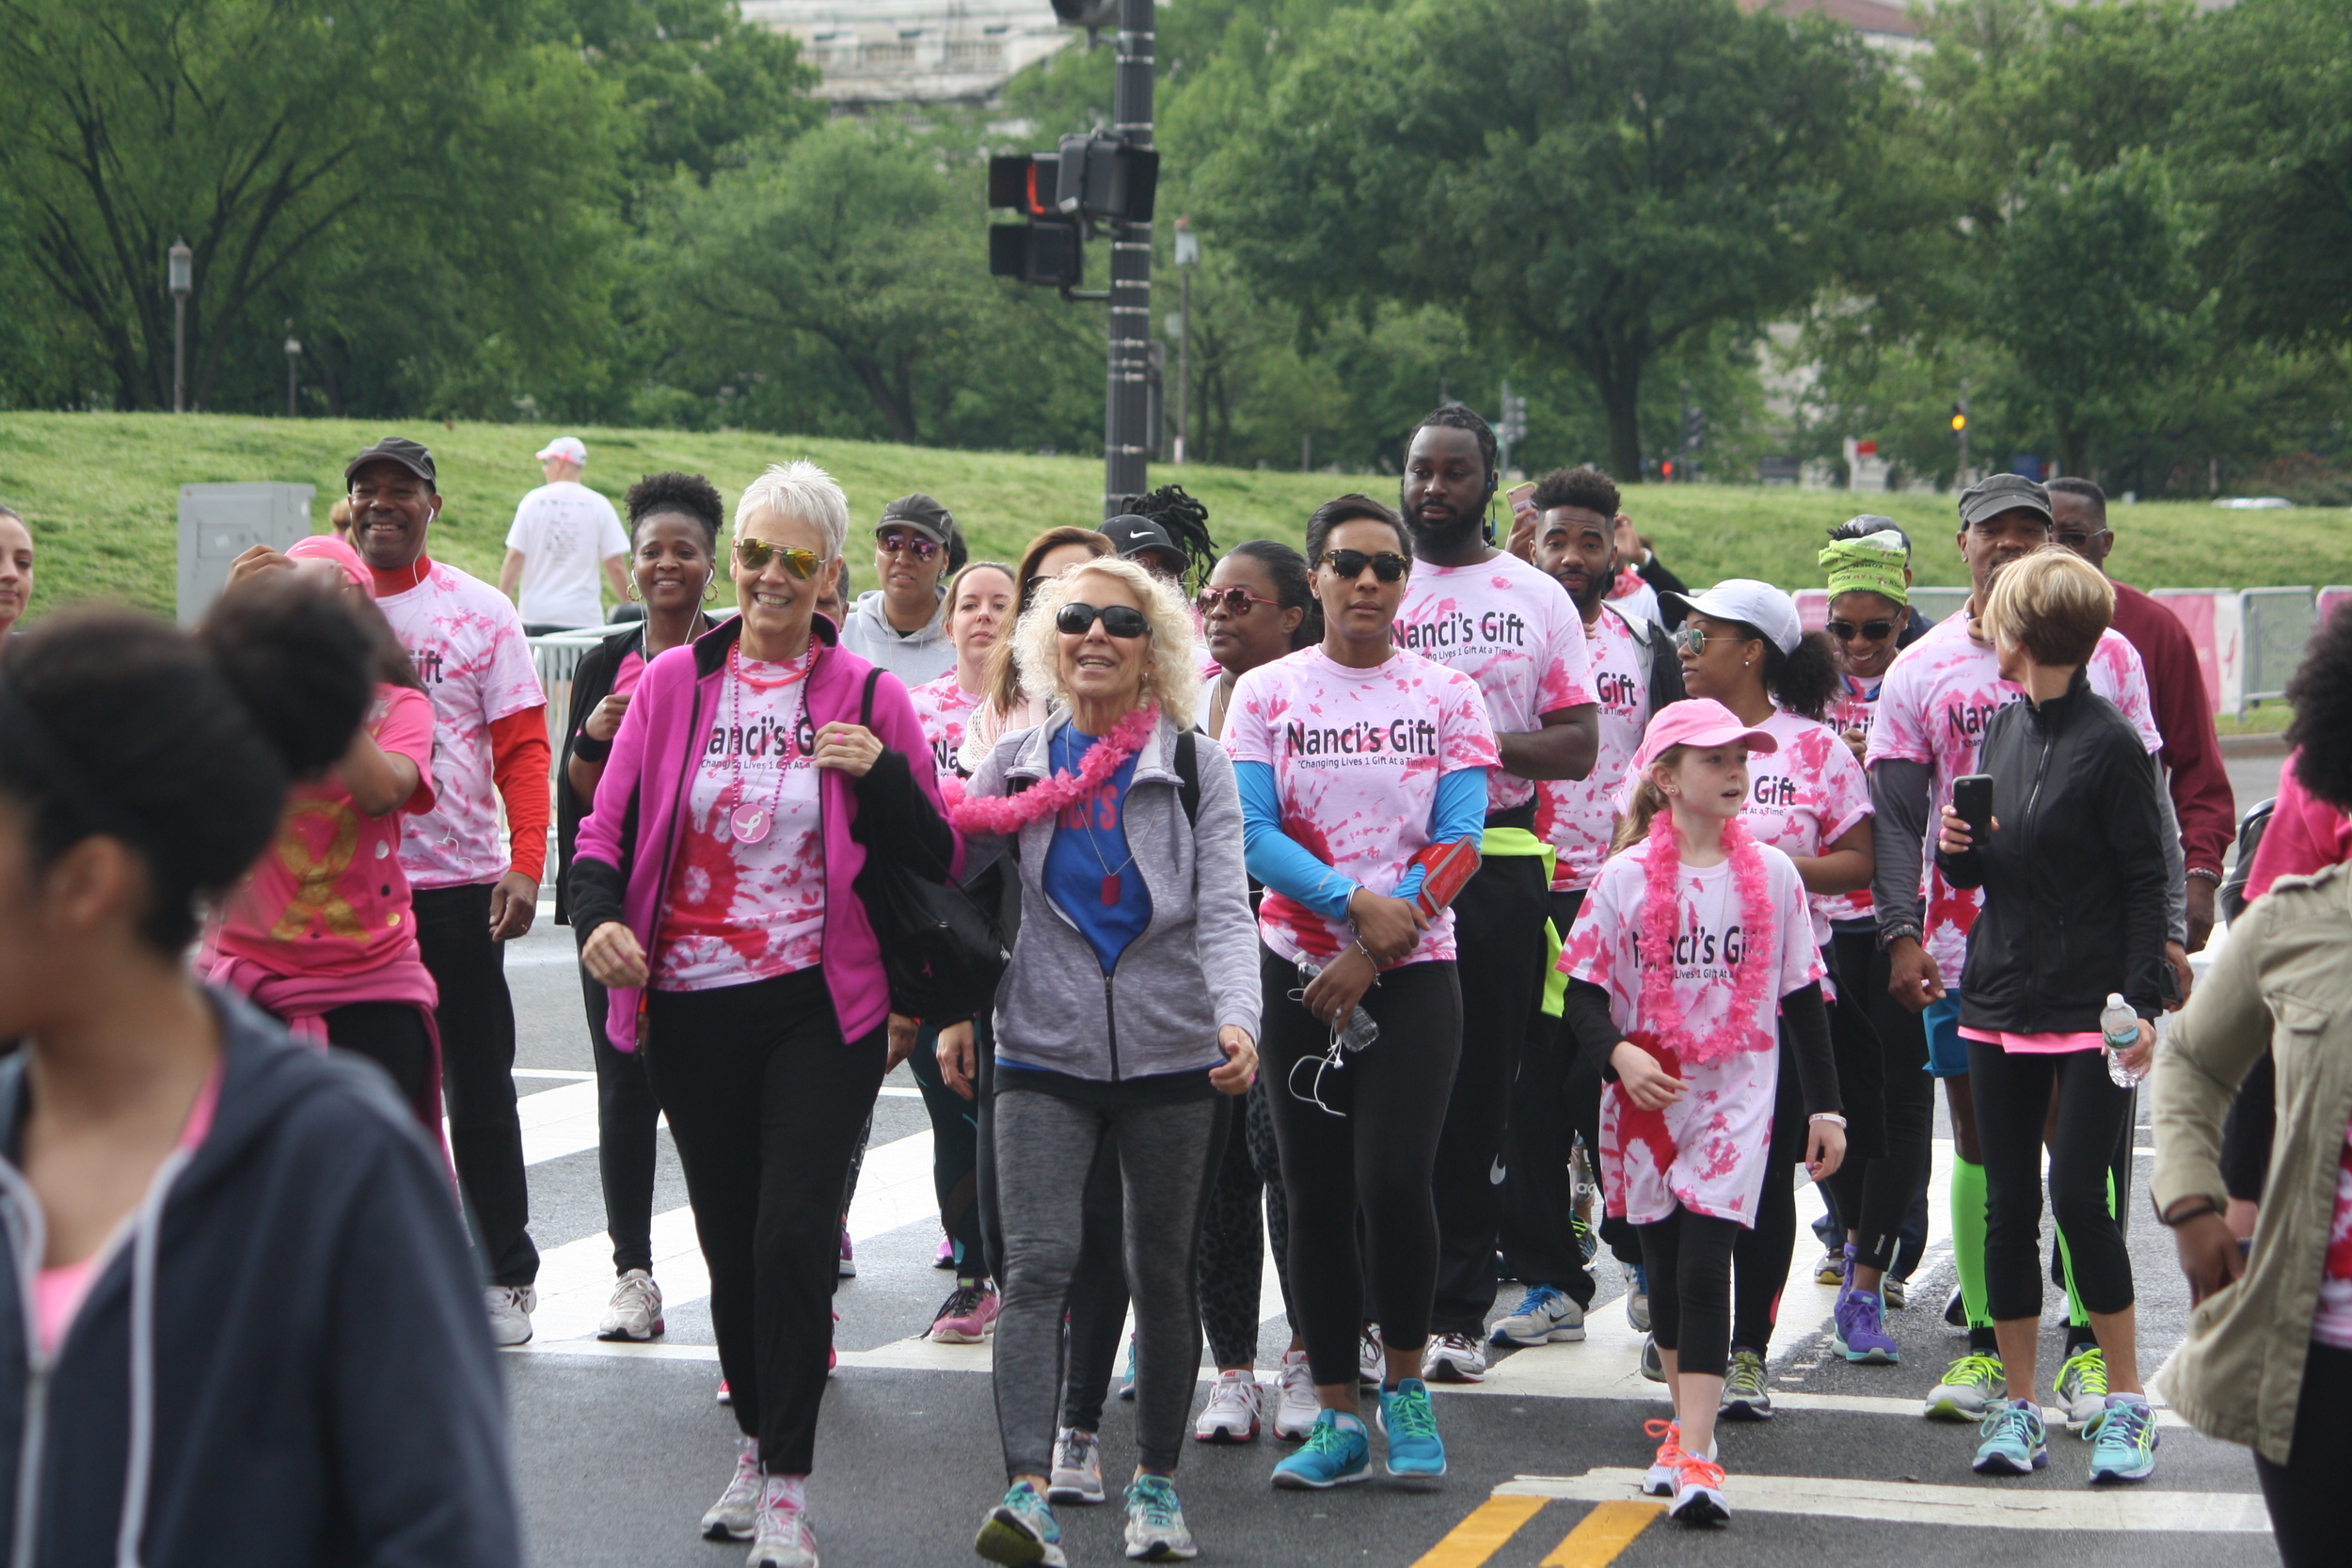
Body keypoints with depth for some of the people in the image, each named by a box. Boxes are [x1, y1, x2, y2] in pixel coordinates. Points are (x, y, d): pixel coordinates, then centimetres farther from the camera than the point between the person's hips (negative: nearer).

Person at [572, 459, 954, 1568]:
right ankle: (760, 1442, 31)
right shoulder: (673, 684, 4)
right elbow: (606, 829, 5)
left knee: (792, 1233, -11)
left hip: (819, 1004, -2)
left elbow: (936, 860, 4)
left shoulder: (867, 696, 1)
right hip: (690, 1007, 3)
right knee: (728, 1238, 11)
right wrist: (598, 918, -15)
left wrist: (882, 774, -13)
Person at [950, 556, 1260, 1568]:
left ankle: (1156, 1484, 24)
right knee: (1037, 1263, -14)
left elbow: (1223, 910, -7)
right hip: (1045, 1053, 0)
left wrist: (1237, 1016, -23)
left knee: (1162, 1271, 9)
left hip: (1170, 1053, 0)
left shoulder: (1195, 766, 2)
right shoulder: (1017, 763, 8)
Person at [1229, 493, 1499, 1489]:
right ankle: (1337, 1416, 12)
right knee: (1316, 1193, 2)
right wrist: (1357, 902, -18)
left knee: (1393, 1178, -14)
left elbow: (1458, 841, -4)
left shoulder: (1446, 695, 4)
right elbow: (1253, 833, -6)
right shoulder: (1266, 693, 4)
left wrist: (1372, 955, -13)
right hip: (1298, 968, 1)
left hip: (1415, 970, -1)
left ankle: (1404, 1384, 7)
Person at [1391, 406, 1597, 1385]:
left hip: (1498, 869, 0)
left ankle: (1457, 1311, 8)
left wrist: (1482, 742, -14)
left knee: (1479, 1093, 2)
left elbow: (1577, 746, 2)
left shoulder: (1536, 598, 8)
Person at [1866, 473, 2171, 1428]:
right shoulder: (1921, 671, 6)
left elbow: (2145, 804, 8)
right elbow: (1896, 817, 4)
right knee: (1978, 1142, 5)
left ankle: (2088, 1347, 8)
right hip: (1965, 947, 1)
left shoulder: (2106, 658, 5)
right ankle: (1983, 1346, 12)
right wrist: (1901, 936, -6)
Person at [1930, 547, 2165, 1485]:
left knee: (2077, 1196, -8)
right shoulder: (2002, 729, 11)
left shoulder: (2110, 742, -10)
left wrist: (2143, 1003, -15)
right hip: (2000, 1004, 7)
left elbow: (2147, 879, -9)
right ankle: (2019, 1409, 15)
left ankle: (2127, 1400, 6)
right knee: (2008, 1203, 7)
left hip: (2090, 1012, -7)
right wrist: (1957, 850, -3)